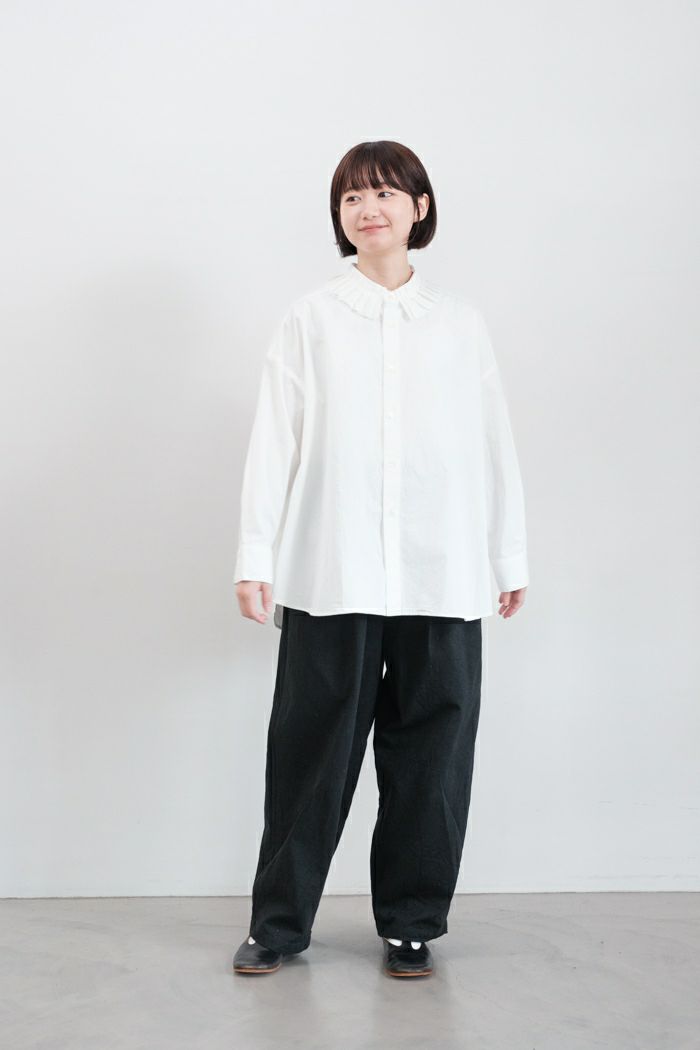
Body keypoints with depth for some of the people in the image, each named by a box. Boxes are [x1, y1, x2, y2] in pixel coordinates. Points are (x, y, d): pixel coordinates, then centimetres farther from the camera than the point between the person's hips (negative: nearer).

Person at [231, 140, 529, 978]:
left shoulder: (461, 322, 11)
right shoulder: (310, 319, 7)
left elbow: (493, 444, 11)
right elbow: (275, 439, 3)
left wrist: (512, 559, 10)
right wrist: (255, 556, -3)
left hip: (441, 575, 2)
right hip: (332, 574, -1)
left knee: (430, 749, 5)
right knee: (312, 748, 3)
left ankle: (410, 924, 19)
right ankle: (279, 921, 16)